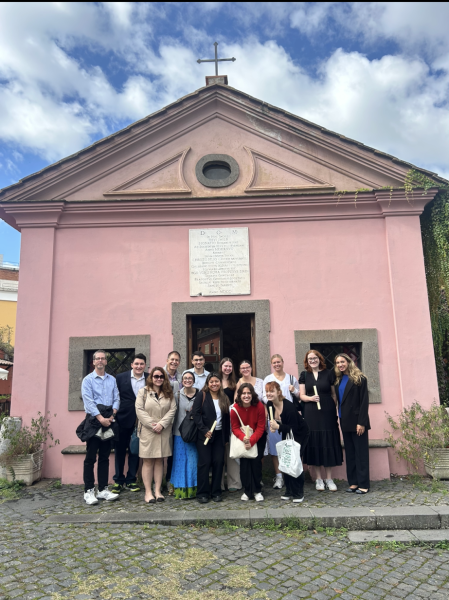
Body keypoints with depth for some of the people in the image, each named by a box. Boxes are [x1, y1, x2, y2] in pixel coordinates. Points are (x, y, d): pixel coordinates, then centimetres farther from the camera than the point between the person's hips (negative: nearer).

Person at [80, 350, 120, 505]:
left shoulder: (112, 380, 12)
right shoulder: (88, 380, -1)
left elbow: (116, 399, 7)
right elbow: (88, 401, -10)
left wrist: (112, 415, -10)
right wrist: (101, 418, -17)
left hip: (108, 420, 4)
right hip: (94, 420, -4)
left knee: (104, 457, 9)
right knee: (90, 457, -2)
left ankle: (103, 490, 15)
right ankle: (89, 491, 5)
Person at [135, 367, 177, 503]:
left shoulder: (169, 393, 10)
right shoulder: (143, 391, 3)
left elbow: (172, 410, 0)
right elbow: (139, 410, -6)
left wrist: (161, 424, -12)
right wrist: (152, 424, -13)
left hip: (164, 431, 3)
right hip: (147, 431, -2)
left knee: (159, 461, 7)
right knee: (148, 461, 1)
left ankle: (157, 491, 14)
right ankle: (148, 492, 7)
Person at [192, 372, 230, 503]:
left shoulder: (224, 398, 10)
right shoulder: (202, 396, -2)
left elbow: (227, 419, 12)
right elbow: (196, 414, -9)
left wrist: (226, 437, 9)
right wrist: (204, 430, -16)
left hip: (219, 435, 4)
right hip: (204, 435, -4)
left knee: (218, 462, 3)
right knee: (204, 462, -2)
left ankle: (216, 492, 15)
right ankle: (202, 493, 9)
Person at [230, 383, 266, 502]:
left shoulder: (259, 406, -20)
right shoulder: (235, 408, -18)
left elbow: (260, 427, -15)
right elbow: (235, 428, -11)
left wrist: (251, 441, -26)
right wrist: (243, 437, -30)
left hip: (258, 437, -1)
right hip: (242, 437, 1)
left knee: (256, 460, -9)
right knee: (244, 462, -8)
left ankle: (257, 491, 8)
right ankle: (247, 491, 8)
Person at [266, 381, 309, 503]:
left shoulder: (288, 407, -32)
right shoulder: (270, 405, -11)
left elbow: (294, 428, -29)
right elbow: (274, 420, 7)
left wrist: (278, 427, -38)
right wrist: (273, 426, -15)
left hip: (300, 433, -6)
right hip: (286, 433, 7)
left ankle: (298, 493, 4)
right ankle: (289, 491, 17)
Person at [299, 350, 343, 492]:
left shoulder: (328, 374, 3)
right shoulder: (304, 375, 6)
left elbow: (334, 394, 5)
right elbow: (302, 395, 3)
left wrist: (334, 410, -5)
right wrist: (311, 398, -17)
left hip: (327, 413, -1)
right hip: (311, 414, 1)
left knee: (328, 444, 3)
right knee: (314, 444, 4)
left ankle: (329, 479, 15)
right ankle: (318, 479, 15)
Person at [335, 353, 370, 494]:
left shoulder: (359, 379, -8)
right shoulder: (338, 380, 10)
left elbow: (364, 402, -11)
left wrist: (361, 422, -16)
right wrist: (340, 418, 4)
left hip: (357, 421, -6)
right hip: (345, 421, 6)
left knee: (361, 452, 1)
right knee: (349, 453, 10)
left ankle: (363, 484, 7)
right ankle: (353, 482, 16)